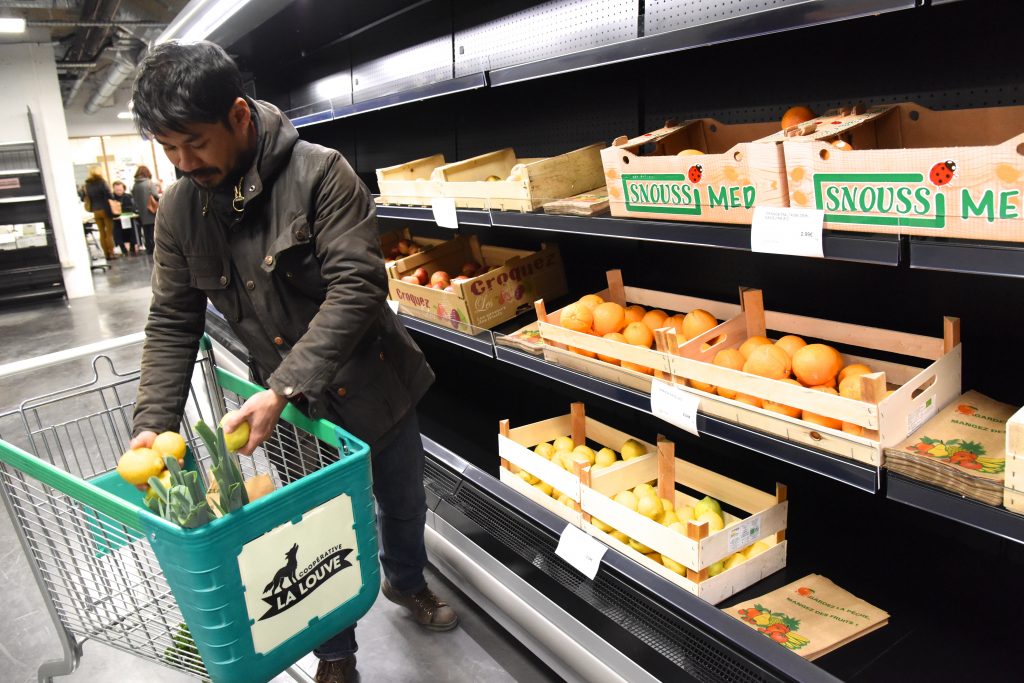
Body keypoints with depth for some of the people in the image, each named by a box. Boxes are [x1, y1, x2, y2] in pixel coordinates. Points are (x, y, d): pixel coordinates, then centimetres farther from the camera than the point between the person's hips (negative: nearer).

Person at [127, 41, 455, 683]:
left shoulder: (320, 172, -20)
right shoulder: (180, 209, -4)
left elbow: (358, 286, -27)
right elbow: (173, 323, 2)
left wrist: (281, 390, -32)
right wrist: (152, 421, -10)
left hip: (375, 387, -2)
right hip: (292, 409, 2)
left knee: (404, 502, 21)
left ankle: (406, 581, 55)